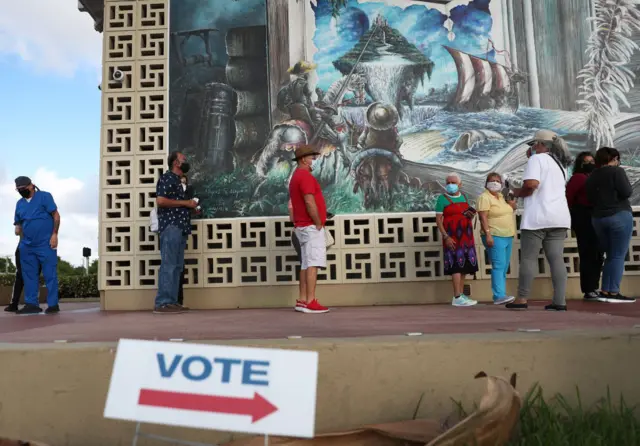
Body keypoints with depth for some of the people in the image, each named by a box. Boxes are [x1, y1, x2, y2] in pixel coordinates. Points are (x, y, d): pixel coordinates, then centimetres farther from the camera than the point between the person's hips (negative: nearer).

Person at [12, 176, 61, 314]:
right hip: (27, 246, 6)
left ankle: (53, 304, 0)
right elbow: (18, 223, 24)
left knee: (50, 275, -4)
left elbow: (56, 215, -6)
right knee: (29, 276, 8)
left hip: (46, 244, -6)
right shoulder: (20, 203, 16)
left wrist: (54, 234, -14)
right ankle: (31, 304, 14)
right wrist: (18, 229, 1)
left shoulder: (44, 196, -1)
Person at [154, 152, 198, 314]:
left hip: (179, 227, 10)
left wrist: (190, 207, 13)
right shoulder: (167, 178, -3)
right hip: (170, 226, -10)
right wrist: (185, 203, -11)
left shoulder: (177, 180, 25)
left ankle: (172, 301, 9)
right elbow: (160, 201, -17)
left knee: (177, 266, 7)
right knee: (168, 265, -12)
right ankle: (163, 303, -12)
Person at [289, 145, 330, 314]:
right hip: (311, 226, -10)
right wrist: (319, 223, -14)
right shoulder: (305, 176, -13)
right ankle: (310, 302, -11)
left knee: (306, 264, 10)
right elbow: (310, 203, -22)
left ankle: (303, 300, 11)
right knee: (313, 263, -10)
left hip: (302, 226, 10)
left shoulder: (296, 177, 20)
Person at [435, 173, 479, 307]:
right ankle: (457, 298, -10)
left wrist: (470, 215, 2)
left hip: (466, 237, 6)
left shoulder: (464, 197, 15)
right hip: (452, 238, -6)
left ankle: (461, 294, 15)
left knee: (464, 266, 7)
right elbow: (438, 219, -8)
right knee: (456, 265, -11)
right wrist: (446, 237, -18)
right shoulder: (442, 199, -2)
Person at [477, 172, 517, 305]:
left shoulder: (502, 196, 16)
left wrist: (512, 204, 6)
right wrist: (488, 234, -26)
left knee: (504, 267, 8)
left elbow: (512, 209, 30)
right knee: (499, 266, -17)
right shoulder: (484, 197, -8)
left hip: (508, 236, 8)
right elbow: (483, 217, -16)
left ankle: (499, 295, 13)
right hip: (495, 237, -8)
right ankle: (499, 296, -21)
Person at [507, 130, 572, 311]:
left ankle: (522, 299, 0)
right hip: (559, 217, 7)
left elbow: (531, 184, -19)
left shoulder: (537, 159, -3)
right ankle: (559, 301, 1)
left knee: (528, 258, -2)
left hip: (538, 217, -7)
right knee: (556, 259, 4)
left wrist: (516, 193, 1)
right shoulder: (560, 164, 22)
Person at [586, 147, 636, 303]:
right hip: (619, 215, -6)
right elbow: (626, 192, -13)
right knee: (618, 255, -3)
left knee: (610, 255, 13)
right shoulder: (617, 171, -6)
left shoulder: (591, 177, 11)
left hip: (598, 218, 6)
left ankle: (605, 292, 7)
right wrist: (628, 186, 7)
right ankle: (613, 293, -5)